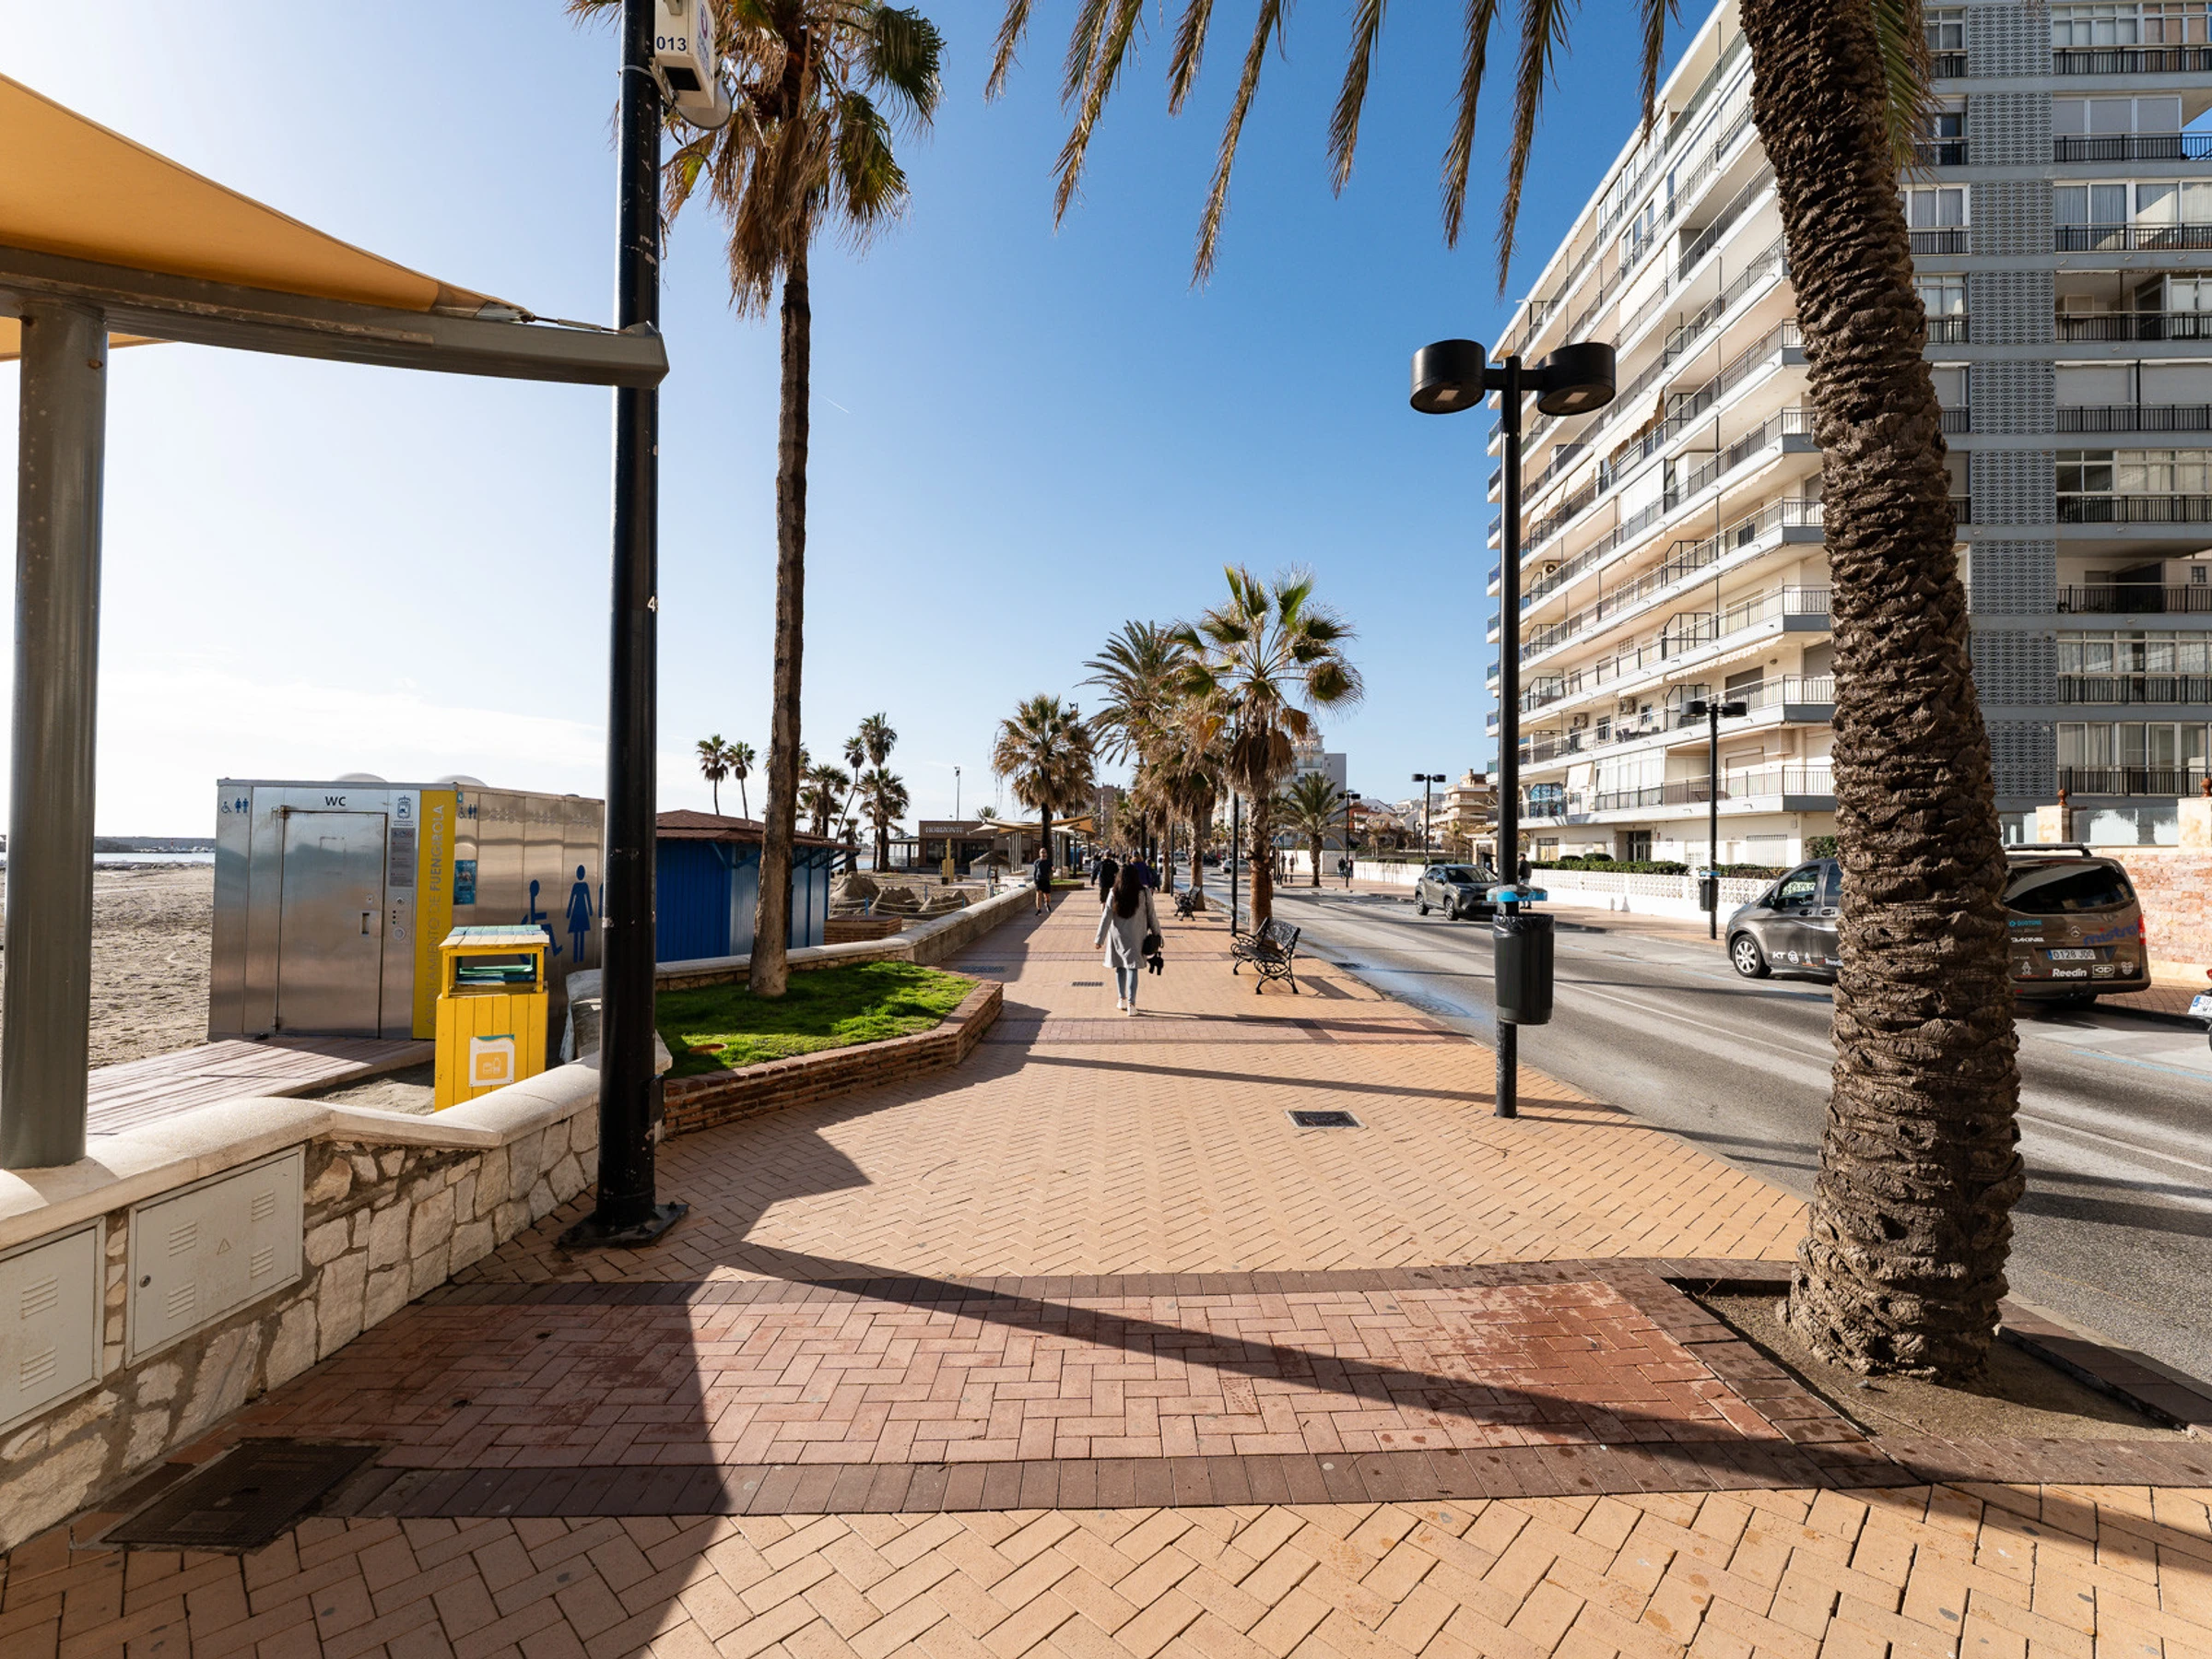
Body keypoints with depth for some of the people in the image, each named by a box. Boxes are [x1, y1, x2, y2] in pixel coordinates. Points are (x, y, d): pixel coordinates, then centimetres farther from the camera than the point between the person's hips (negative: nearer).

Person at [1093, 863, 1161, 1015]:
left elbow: (1106, 916, -6)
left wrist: (1099, 939, -2)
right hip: (1136, 936, -1)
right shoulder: (1145, 893, -6)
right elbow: (1151, 915, 0)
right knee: (1132, 968, 0)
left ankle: (1122, 1000, 24)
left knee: (1119, 967, 15)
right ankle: (1131, 1003, -10)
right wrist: (1156, 934, 13)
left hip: (1117, 935, 1)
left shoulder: (1114, 894, -6)